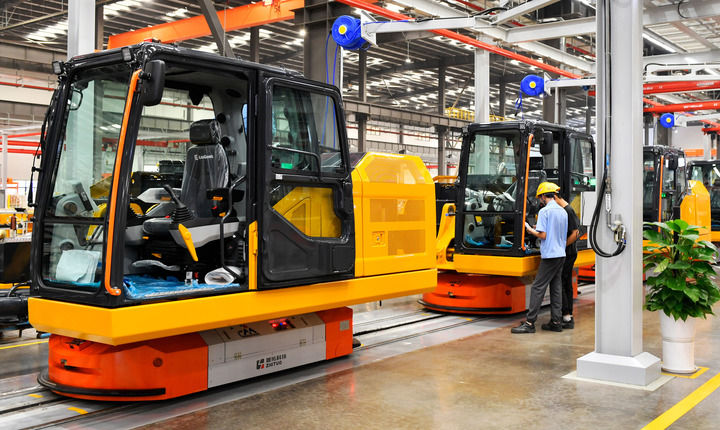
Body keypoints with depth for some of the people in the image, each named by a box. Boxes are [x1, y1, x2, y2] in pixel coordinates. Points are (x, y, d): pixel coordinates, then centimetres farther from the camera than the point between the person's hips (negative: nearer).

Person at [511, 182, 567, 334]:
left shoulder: (544, 211, -11)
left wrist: (531, 230, 2)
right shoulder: (563, 211, 12)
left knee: (538, 287, -6)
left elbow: (543, 235, -16)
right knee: (556, 287, 10)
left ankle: (530, 323, -7)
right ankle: (556, 322, 12)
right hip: (561, 254, 8)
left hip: (550, 255, -8)